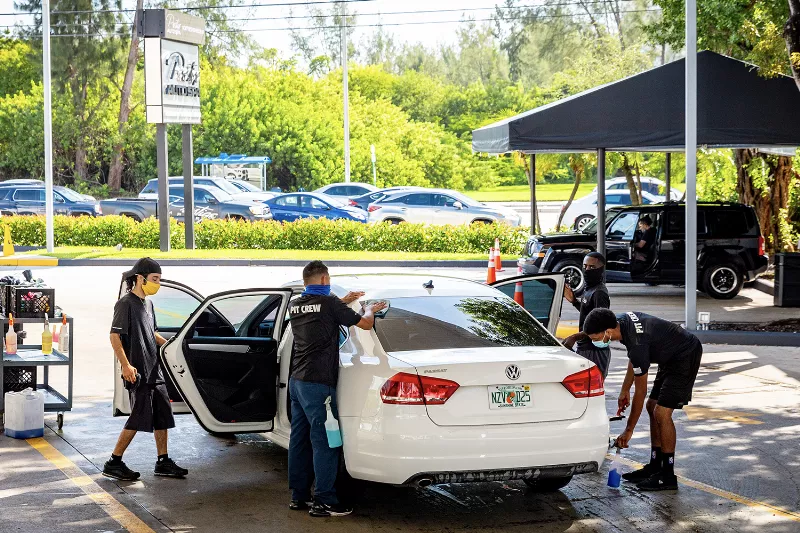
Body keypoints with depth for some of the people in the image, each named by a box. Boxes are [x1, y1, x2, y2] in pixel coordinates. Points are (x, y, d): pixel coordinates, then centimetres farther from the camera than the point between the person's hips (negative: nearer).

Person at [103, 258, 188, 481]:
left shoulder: (148, 303, 15)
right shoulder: (126, 303, -11)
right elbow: (115, 337, -17)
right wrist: (126, 365, -24)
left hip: (154, 370, 9)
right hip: (137, 373, -9)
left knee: (162, 414, 10)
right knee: (140, 417, -8)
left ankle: (163, 462, 18)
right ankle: (114, 463, 0)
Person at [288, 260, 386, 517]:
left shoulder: (295, 306, 10)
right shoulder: (329, 303, -11)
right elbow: (365, 323, -6)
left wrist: (342, 302, 33)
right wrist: (370, 309, 14)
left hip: (296, 380, 8)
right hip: (318, 383, -8)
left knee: (299, 438, 12)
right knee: (324, 441, -5)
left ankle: (299, 496, 17)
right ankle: (324, 501, -4)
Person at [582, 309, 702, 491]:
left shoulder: (637, 343, -31)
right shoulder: (621, 320, -5)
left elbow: (640, 391, -22)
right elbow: (634, 360, 15)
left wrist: (628, 430, -15)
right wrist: (624, 390, 16)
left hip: (687, 357, -10)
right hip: (671, 357, 10)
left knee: (662, 413, -15)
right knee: (652, 407, 12)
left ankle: (668, 476, -10)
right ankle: (655, 466, 19)